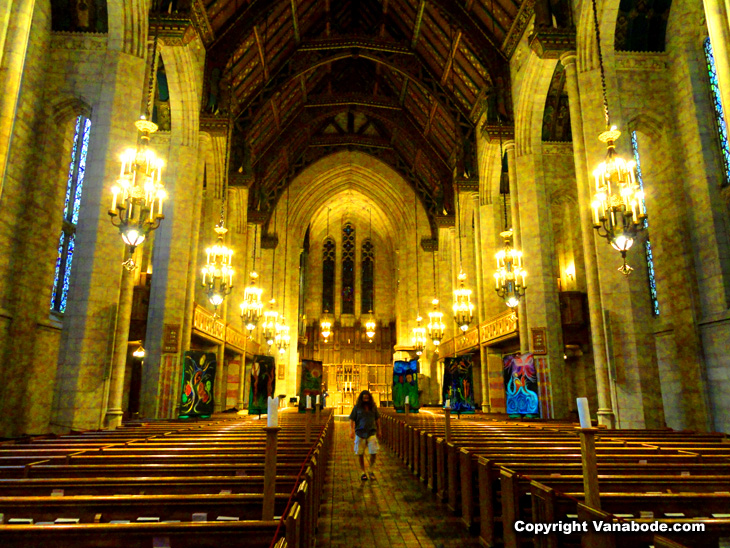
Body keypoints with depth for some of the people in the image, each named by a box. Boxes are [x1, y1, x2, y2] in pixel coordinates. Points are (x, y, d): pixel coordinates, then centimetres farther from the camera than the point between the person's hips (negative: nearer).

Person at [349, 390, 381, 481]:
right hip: (360, 433, -1)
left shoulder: (373, 407, 4)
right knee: (360, 454, 5)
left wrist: (378, 430, 20)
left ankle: (371, 471, 16)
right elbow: (351, 419, 1)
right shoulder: (357, 407, -1)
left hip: (371, 433, 1)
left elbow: (377, 419, 15)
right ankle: (363, 472, 22)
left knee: (373, 453, -5)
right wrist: (351, 430, -10)